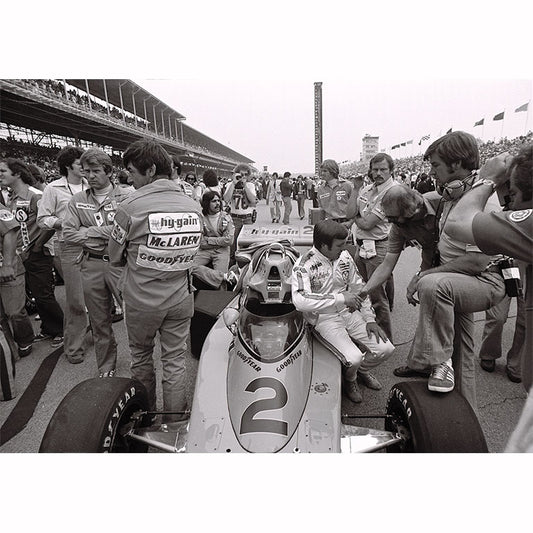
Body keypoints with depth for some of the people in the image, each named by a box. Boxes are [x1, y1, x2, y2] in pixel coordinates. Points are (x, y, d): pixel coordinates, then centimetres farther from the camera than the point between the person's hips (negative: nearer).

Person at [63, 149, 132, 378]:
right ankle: (106, 368, 33)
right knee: (99, 322, 15)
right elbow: (68, 234, -1)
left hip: (121, 264, -4)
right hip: (91, 266, 4)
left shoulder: (127, 197, -4)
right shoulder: (77, 200, 8)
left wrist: (91, 232, -12)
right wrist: (109, 234, -10)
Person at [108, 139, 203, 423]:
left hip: (141, 300, -2)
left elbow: (115, 257, -6)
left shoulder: (131, 206, -18)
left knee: (141, 357, 20)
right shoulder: (193, 207, -5)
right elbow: (190, 252, 3)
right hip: (180, 298, 3)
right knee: (175, 361, 13)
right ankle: (174, 422, 27)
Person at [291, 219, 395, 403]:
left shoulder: (344, 257, 5)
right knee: (353, 358, -24)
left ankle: (362, 369, 27)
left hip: (349, 312, 6)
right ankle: (349, 380, 15)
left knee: (386, 348, -6)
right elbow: (300, 301, -31)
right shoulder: (303, 265, -16)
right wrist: (340, 298, -29)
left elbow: (359, 288, 14)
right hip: (324, 319, -6)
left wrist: (370, 319, 4)